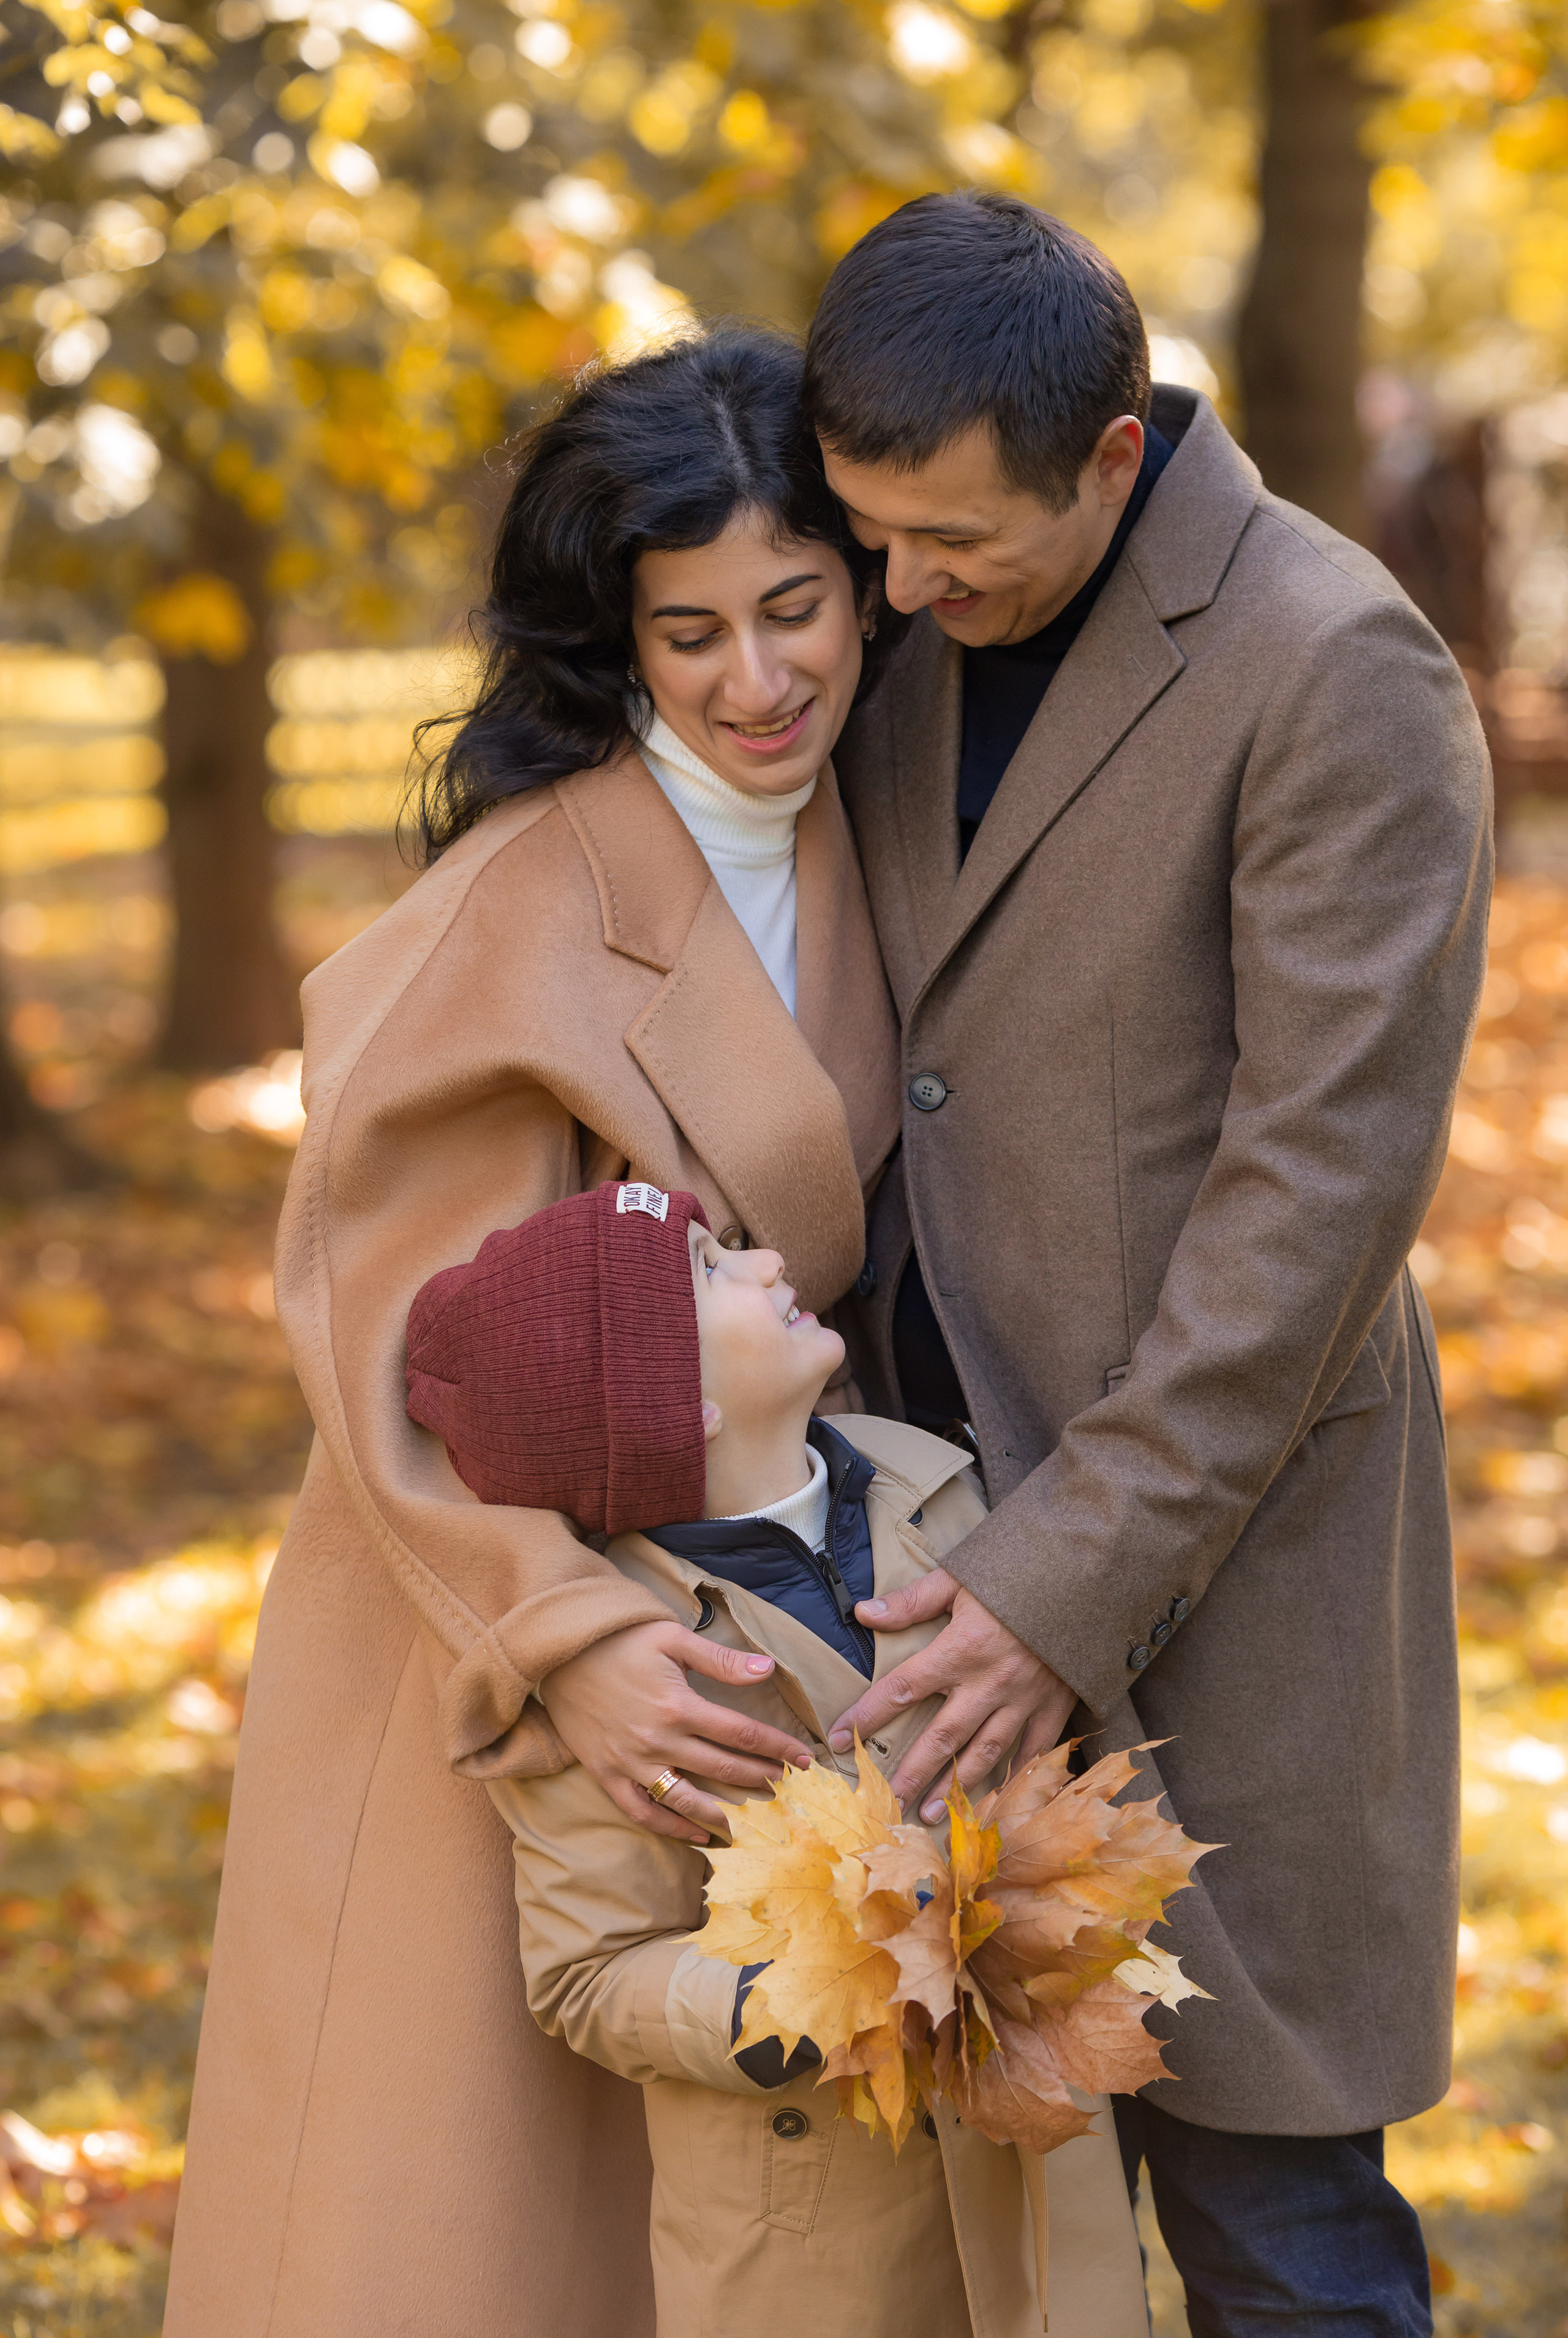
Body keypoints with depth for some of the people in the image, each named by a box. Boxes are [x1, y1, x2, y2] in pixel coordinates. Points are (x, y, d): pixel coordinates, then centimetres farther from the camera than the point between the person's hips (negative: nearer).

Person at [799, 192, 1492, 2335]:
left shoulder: (1338, 674, -16)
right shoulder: (925, 628, 6)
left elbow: (1325, 1182, -19)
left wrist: (1071, 1579, -21)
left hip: (1213, 1533, -6)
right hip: (951, 1490, 6)